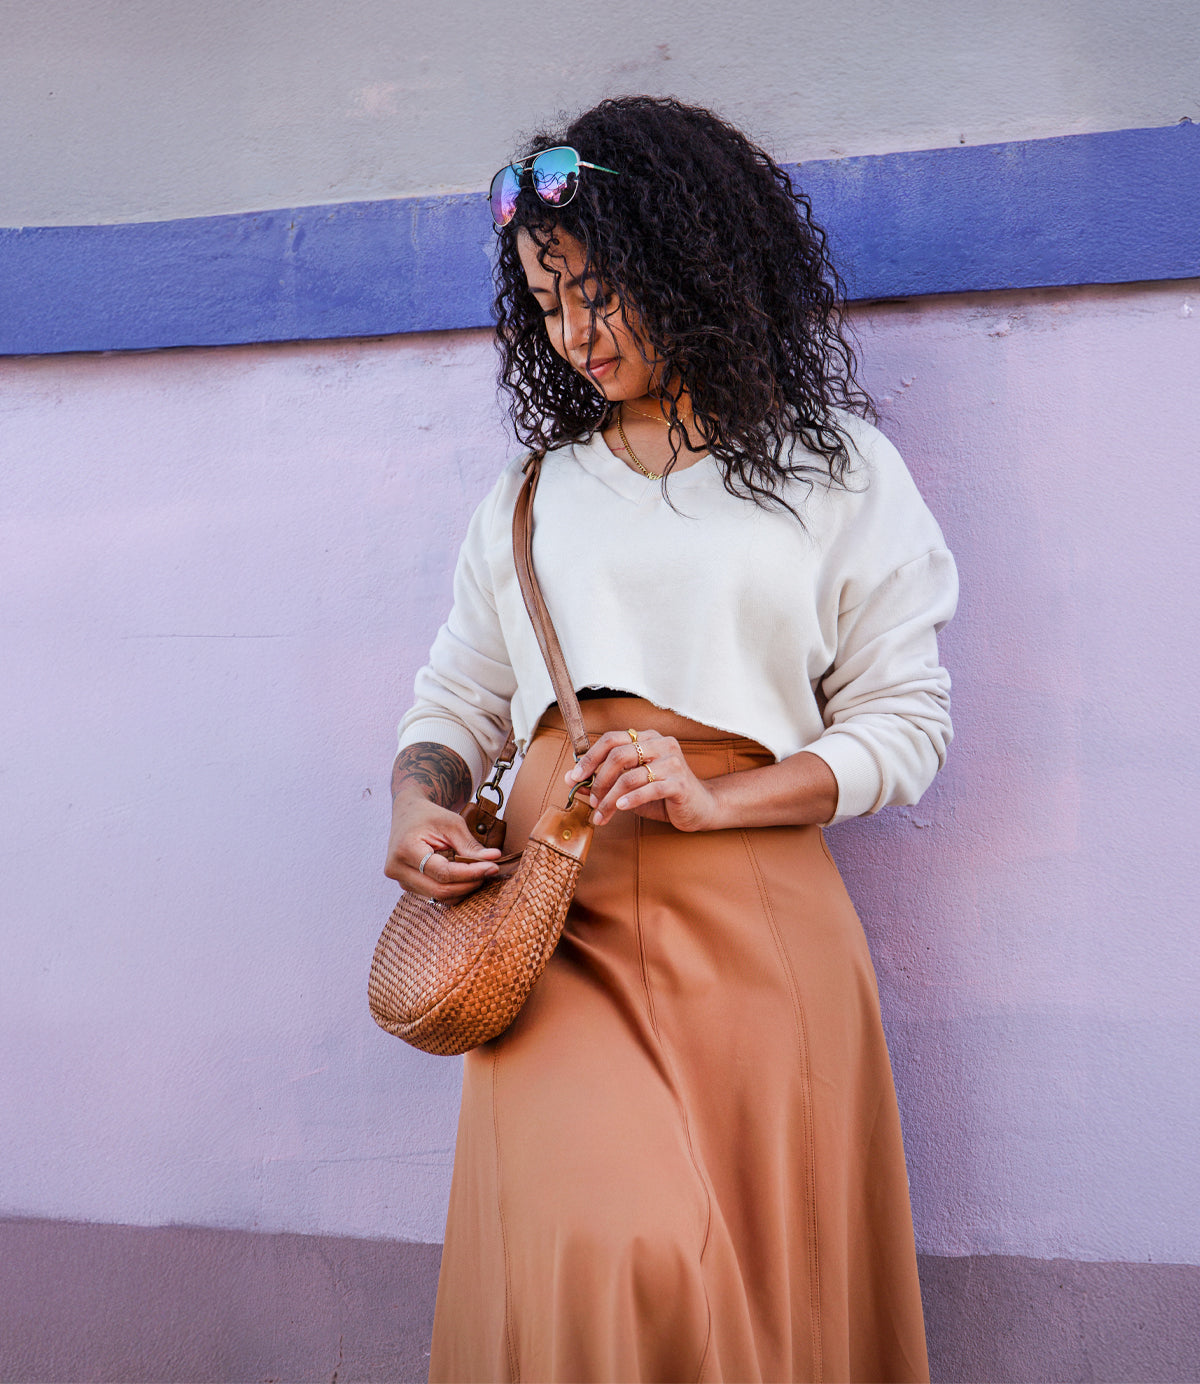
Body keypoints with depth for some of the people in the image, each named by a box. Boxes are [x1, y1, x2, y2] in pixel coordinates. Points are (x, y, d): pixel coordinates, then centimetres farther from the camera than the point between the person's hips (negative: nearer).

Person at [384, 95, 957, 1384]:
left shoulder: (833, 467, 9)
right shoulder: (531, 493, 18)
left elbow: (905, 719, 5)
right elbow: (453, 700, 19)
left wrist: (714, 796, -10)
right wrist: (418, 804, -4)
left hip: (750, 921, -1)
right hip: (552, 917, 1)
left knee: (762, 1279, 0)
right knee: (599, 1258, -17)